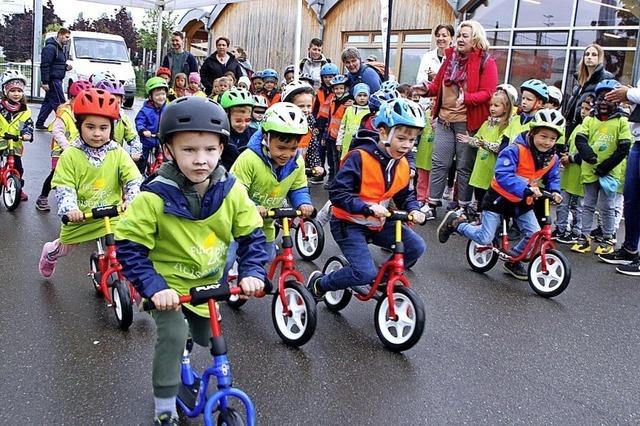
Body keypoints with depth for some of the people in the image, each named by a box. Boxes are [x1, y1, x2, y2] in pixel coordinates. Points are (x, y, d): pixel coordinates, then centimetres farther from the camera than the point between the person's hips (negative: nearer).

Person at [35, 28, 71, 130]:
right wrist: (45, 82, -22)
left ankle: (39, 124, 20)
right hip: (52, 80, -10)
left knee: (48, 102, 14)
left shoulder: (61, 48, 17)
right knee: (60, 103, -9)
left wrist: (66, 67, 7)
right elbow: (45, 65, -18)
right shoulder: (51, 48, -13)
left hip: (57, 80, 10)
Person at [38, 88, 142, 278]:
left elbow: (133, 180, -15)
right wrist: (70, 209, -31)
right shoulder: (71, 155, -12)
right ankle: (50, 252, 60)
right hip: (79, 217, 1)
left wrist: (131, 201, -33)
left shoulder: (118, 153, -9)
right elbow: (63, 187, -14)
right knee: (65, 248, 24)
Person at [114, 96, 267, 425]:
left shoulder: (232, 191, -15)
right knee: (172, 335, -25)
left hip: (208, 283, 4)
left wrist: (252, 272, -20)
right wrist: (153, 287, -27)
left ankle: (185, 333, 60)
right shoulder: (154, 197, -24)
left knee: (206, 338, 21)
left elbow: (251, 235, -6)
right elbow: (130, 248, -18)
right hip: (168, 284, -4)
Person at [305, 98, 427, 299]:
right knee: (365, 273, -21)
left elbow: (405, 195, 12)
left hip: (378, 223, 7)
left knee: (416, 246, -7)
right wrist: (368, 208, -36)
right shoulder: (359, 158, -23)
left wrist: (413, 209, -10)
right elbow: (337, 193, -26)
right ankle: (319, 283, 5)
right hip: (349, 223, -7)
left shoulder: (402, 164, 0)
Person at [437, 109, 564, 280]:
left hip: (523, 202, 6)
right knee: (485, 239, -7)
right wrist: (526, 189, -47)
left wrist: (554, 191, -14)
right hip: (500, 198, -6)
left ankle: (513, 260, 22)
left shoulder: (552, 158, -5)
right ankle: (455, 221, 18)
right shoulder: (515, 150, -26)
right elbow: (502, 175, -36)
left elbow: (552, 177, 9)